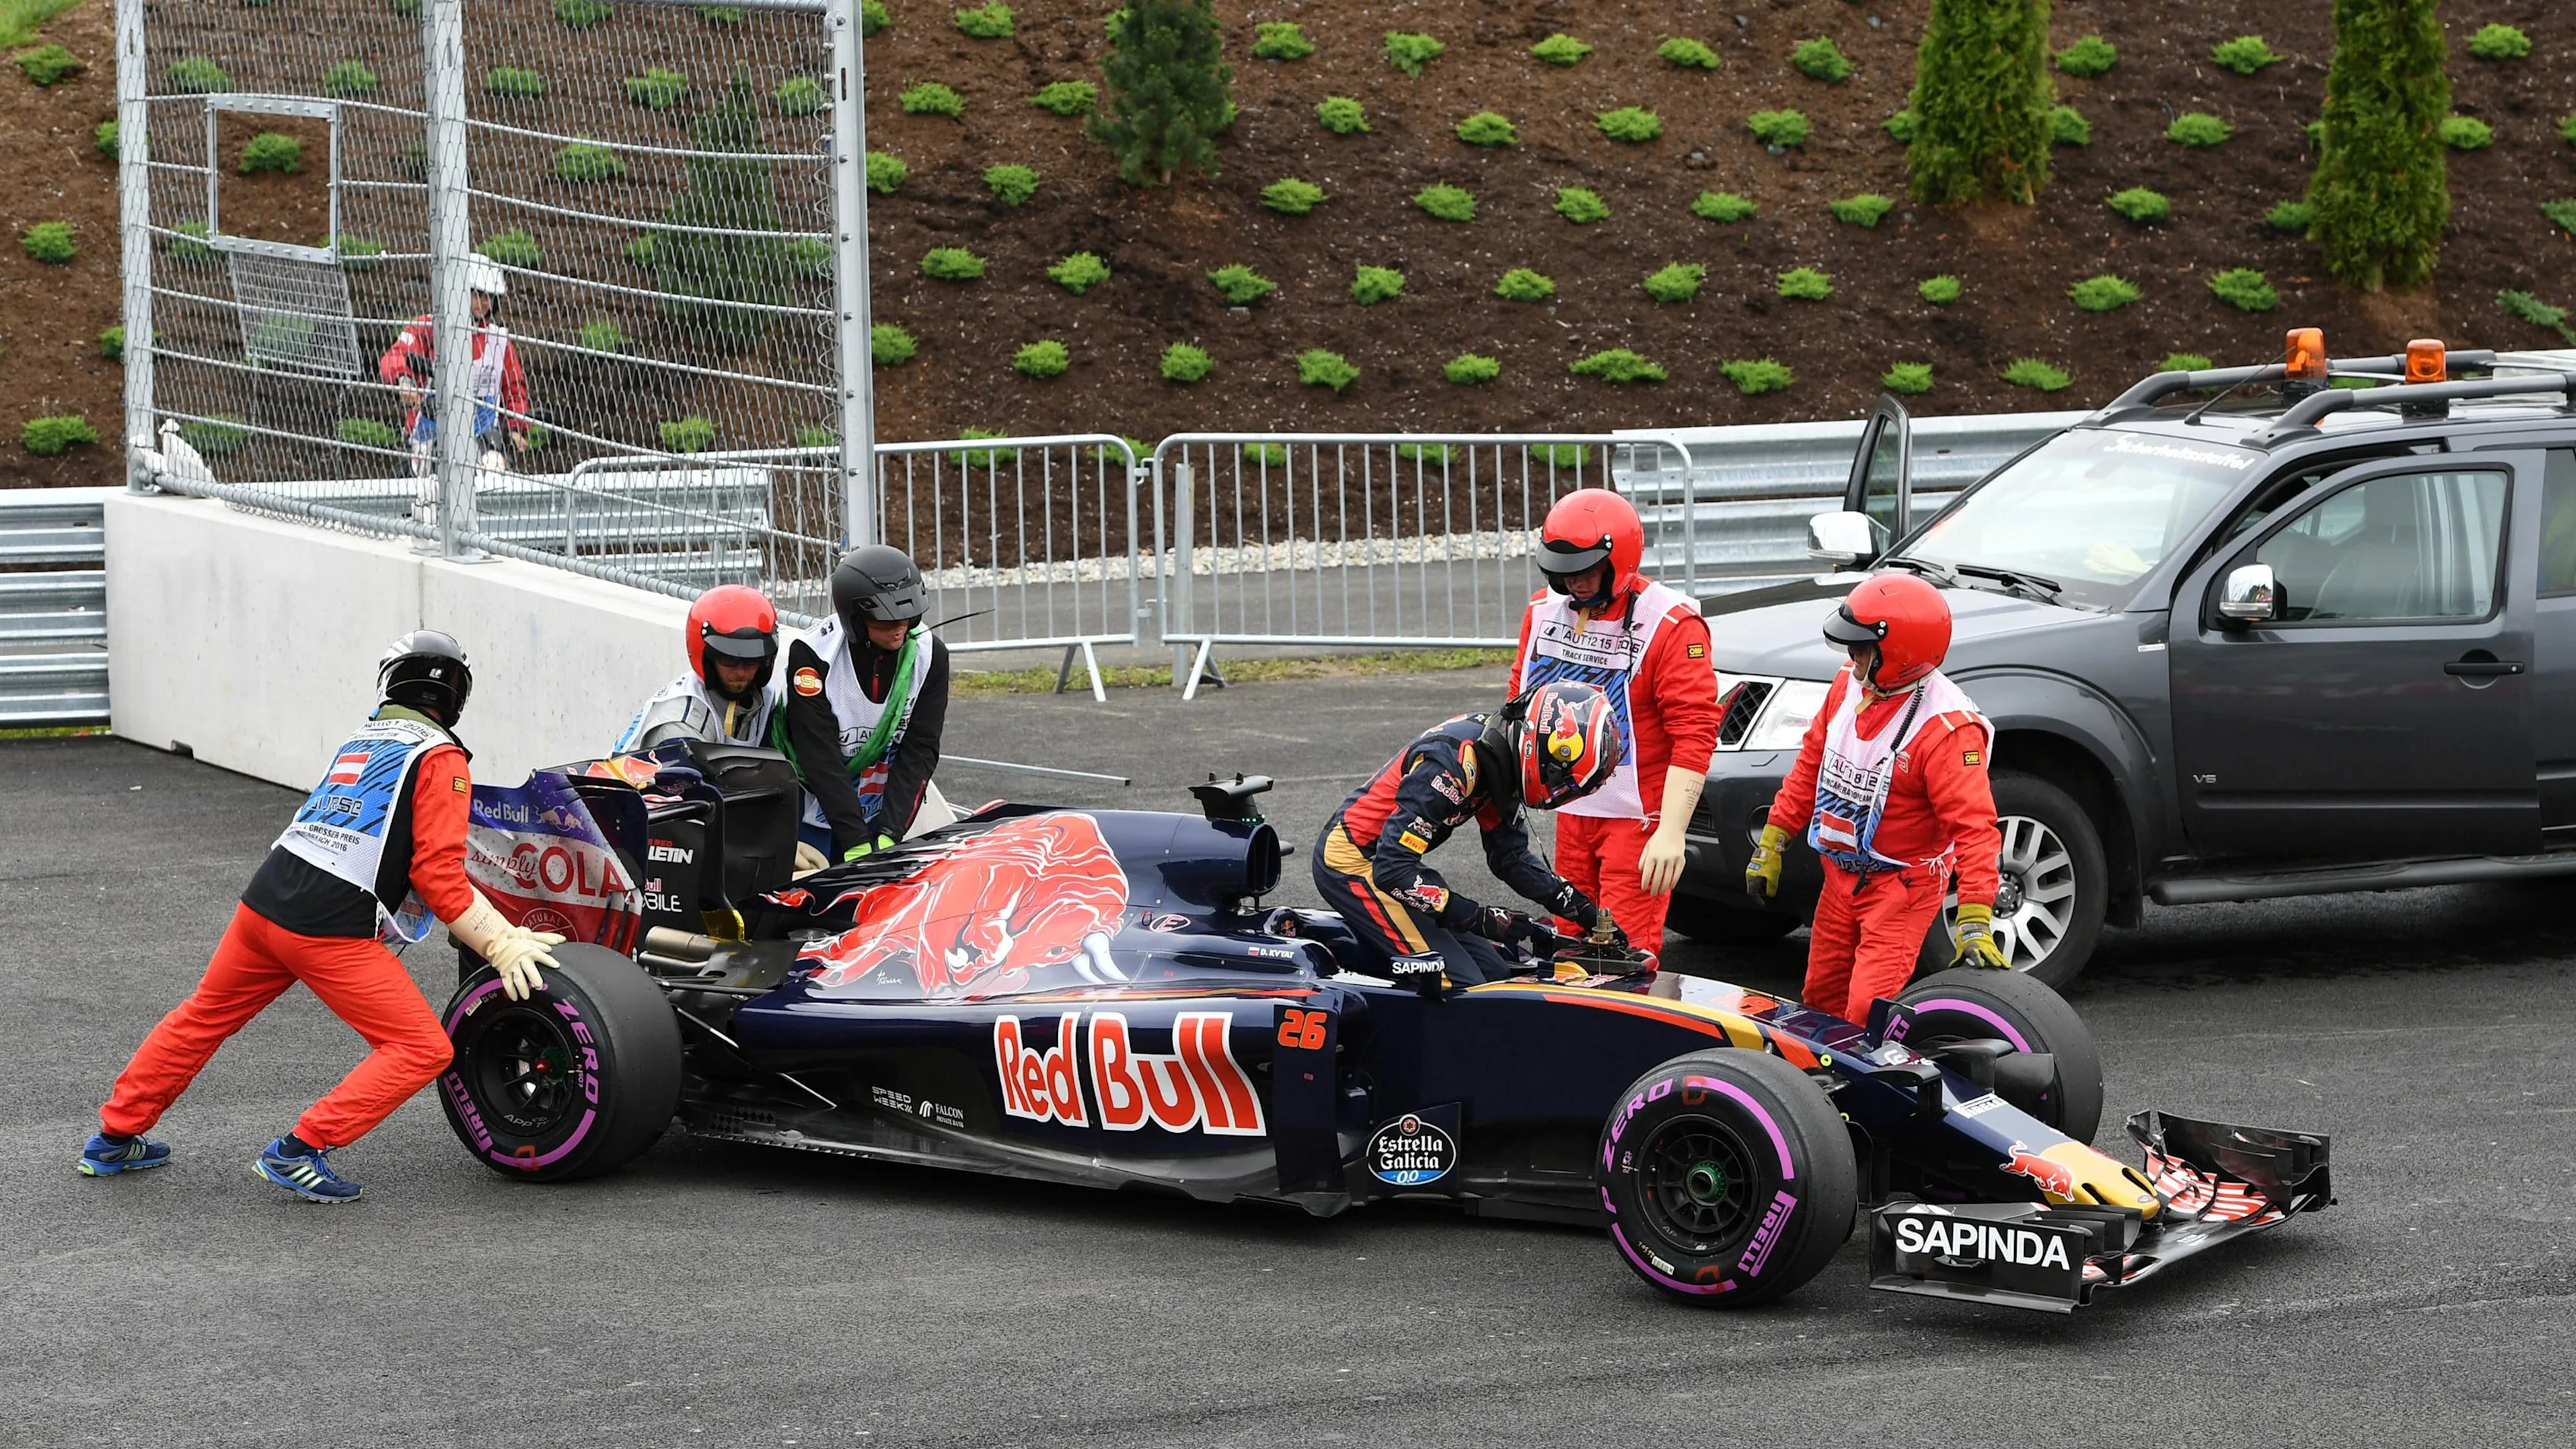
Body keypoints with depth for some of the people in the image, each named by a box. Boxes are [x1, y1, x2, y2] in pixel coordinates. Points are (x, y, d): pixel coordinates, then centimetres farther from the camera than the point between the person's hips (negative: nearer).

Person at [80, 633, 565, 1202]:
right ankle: (299, 1152, -8)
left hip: (265, 898, 8)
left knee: (203, 1017, 27)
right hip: (330, 930, -8)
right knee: (422, 1050, -1)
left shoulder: (362, 739, 22)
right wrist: (501, 945, -9)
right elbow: (440, 877, -9)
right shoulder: (440, 757, 0)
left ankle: (114, 1138, 38)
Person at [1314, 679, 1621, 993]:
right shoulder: (1454, 763, -29)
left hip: (1392, 858, 10)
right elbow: (1391, 869, -30)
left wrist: (1580, 906, 1)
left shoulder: (1503, 761, 0)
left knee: (1494, 972, 5)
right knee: (1460, 984, -19)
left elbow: (1509, 856, 12)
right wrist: (1481, 919, -27)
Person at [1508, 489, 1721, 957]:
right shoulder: (1544, 611, 5)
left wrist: (1671, 832, -26)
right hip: (1571, 810, 7)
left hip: (1637, 817, -7)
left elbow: (1694, 734, -20)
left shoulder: (1670, 624, -16)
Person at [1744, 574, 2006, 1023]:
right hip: (1840, 877, 8)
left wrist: (1975, 924, -36)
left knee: (1868, 1012, -17)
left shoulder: (1946, 728, -26)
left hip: (1902, 885, -8)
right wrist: (1771, 843, 12)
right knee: (1821, 999, 17)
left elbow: (1974, 826, -29)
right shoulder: (1849, 684, -2)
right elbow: (1810, 765, 11)